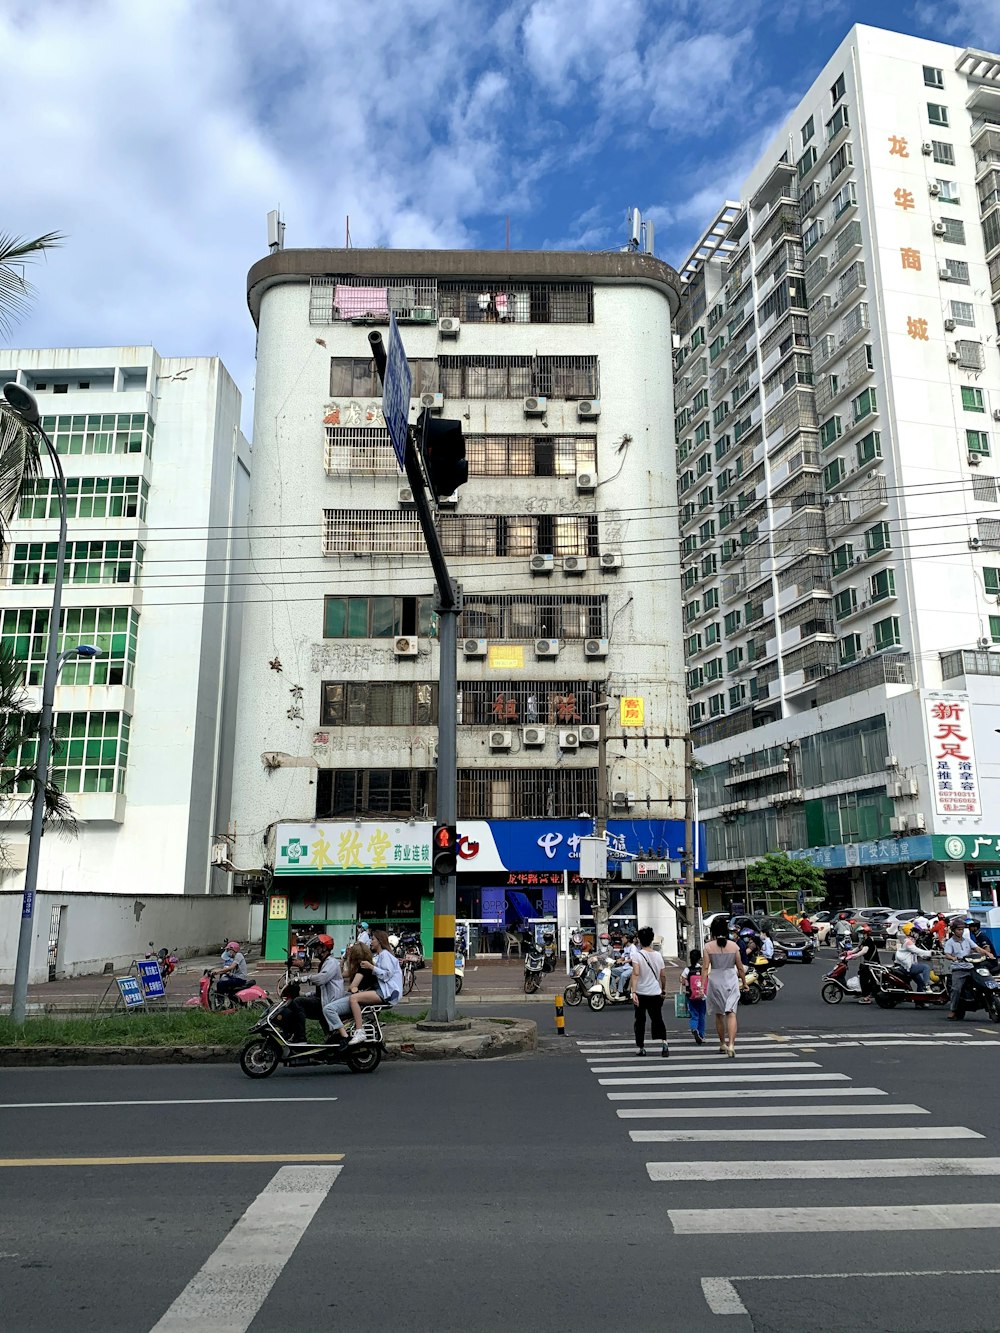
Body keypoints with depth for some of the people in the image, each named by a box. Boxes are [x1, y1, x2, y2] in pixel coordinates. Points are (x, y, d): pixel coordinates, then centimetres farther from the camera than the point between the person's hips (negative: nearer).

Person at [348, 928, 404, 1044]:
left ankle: (360, 1033, -24)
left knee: (354, 998, -21)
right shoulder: (377, 955, 25)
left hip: (387, 993, -10)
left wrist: (371, 967, -15)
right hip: (381, 989, 10)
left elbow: (387, 975, -16)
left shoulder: (385, 954, -5)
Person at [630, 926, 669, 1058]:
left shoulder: (637, 955, -11)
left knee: (640, 1020, 11)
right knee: (657, 1019, 11)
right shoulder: (658, 955, 1)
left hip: (641, 993, -3)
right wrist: (663, 989, 22)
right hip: (655, 993, 3)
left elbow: (635, 974, -23)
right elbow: (663, 975, 6)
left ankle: (641, 1047, 16)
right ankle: (663, 1042, -10)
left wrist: (633, 991, -26)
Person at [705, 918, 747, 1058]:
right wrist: (744, 982, 18)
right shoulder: (733, 946, -2)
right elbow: (740, 968, 4)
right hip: (731, 980, 0)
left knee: (718, 1015, 16)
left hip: (715, 981, 0)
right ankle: (731, 1044, -21)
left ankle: (722, 1044, 27)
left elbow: (706, 968, -9)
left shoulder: (708, 947, -6)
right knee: (731, 1013, -4)